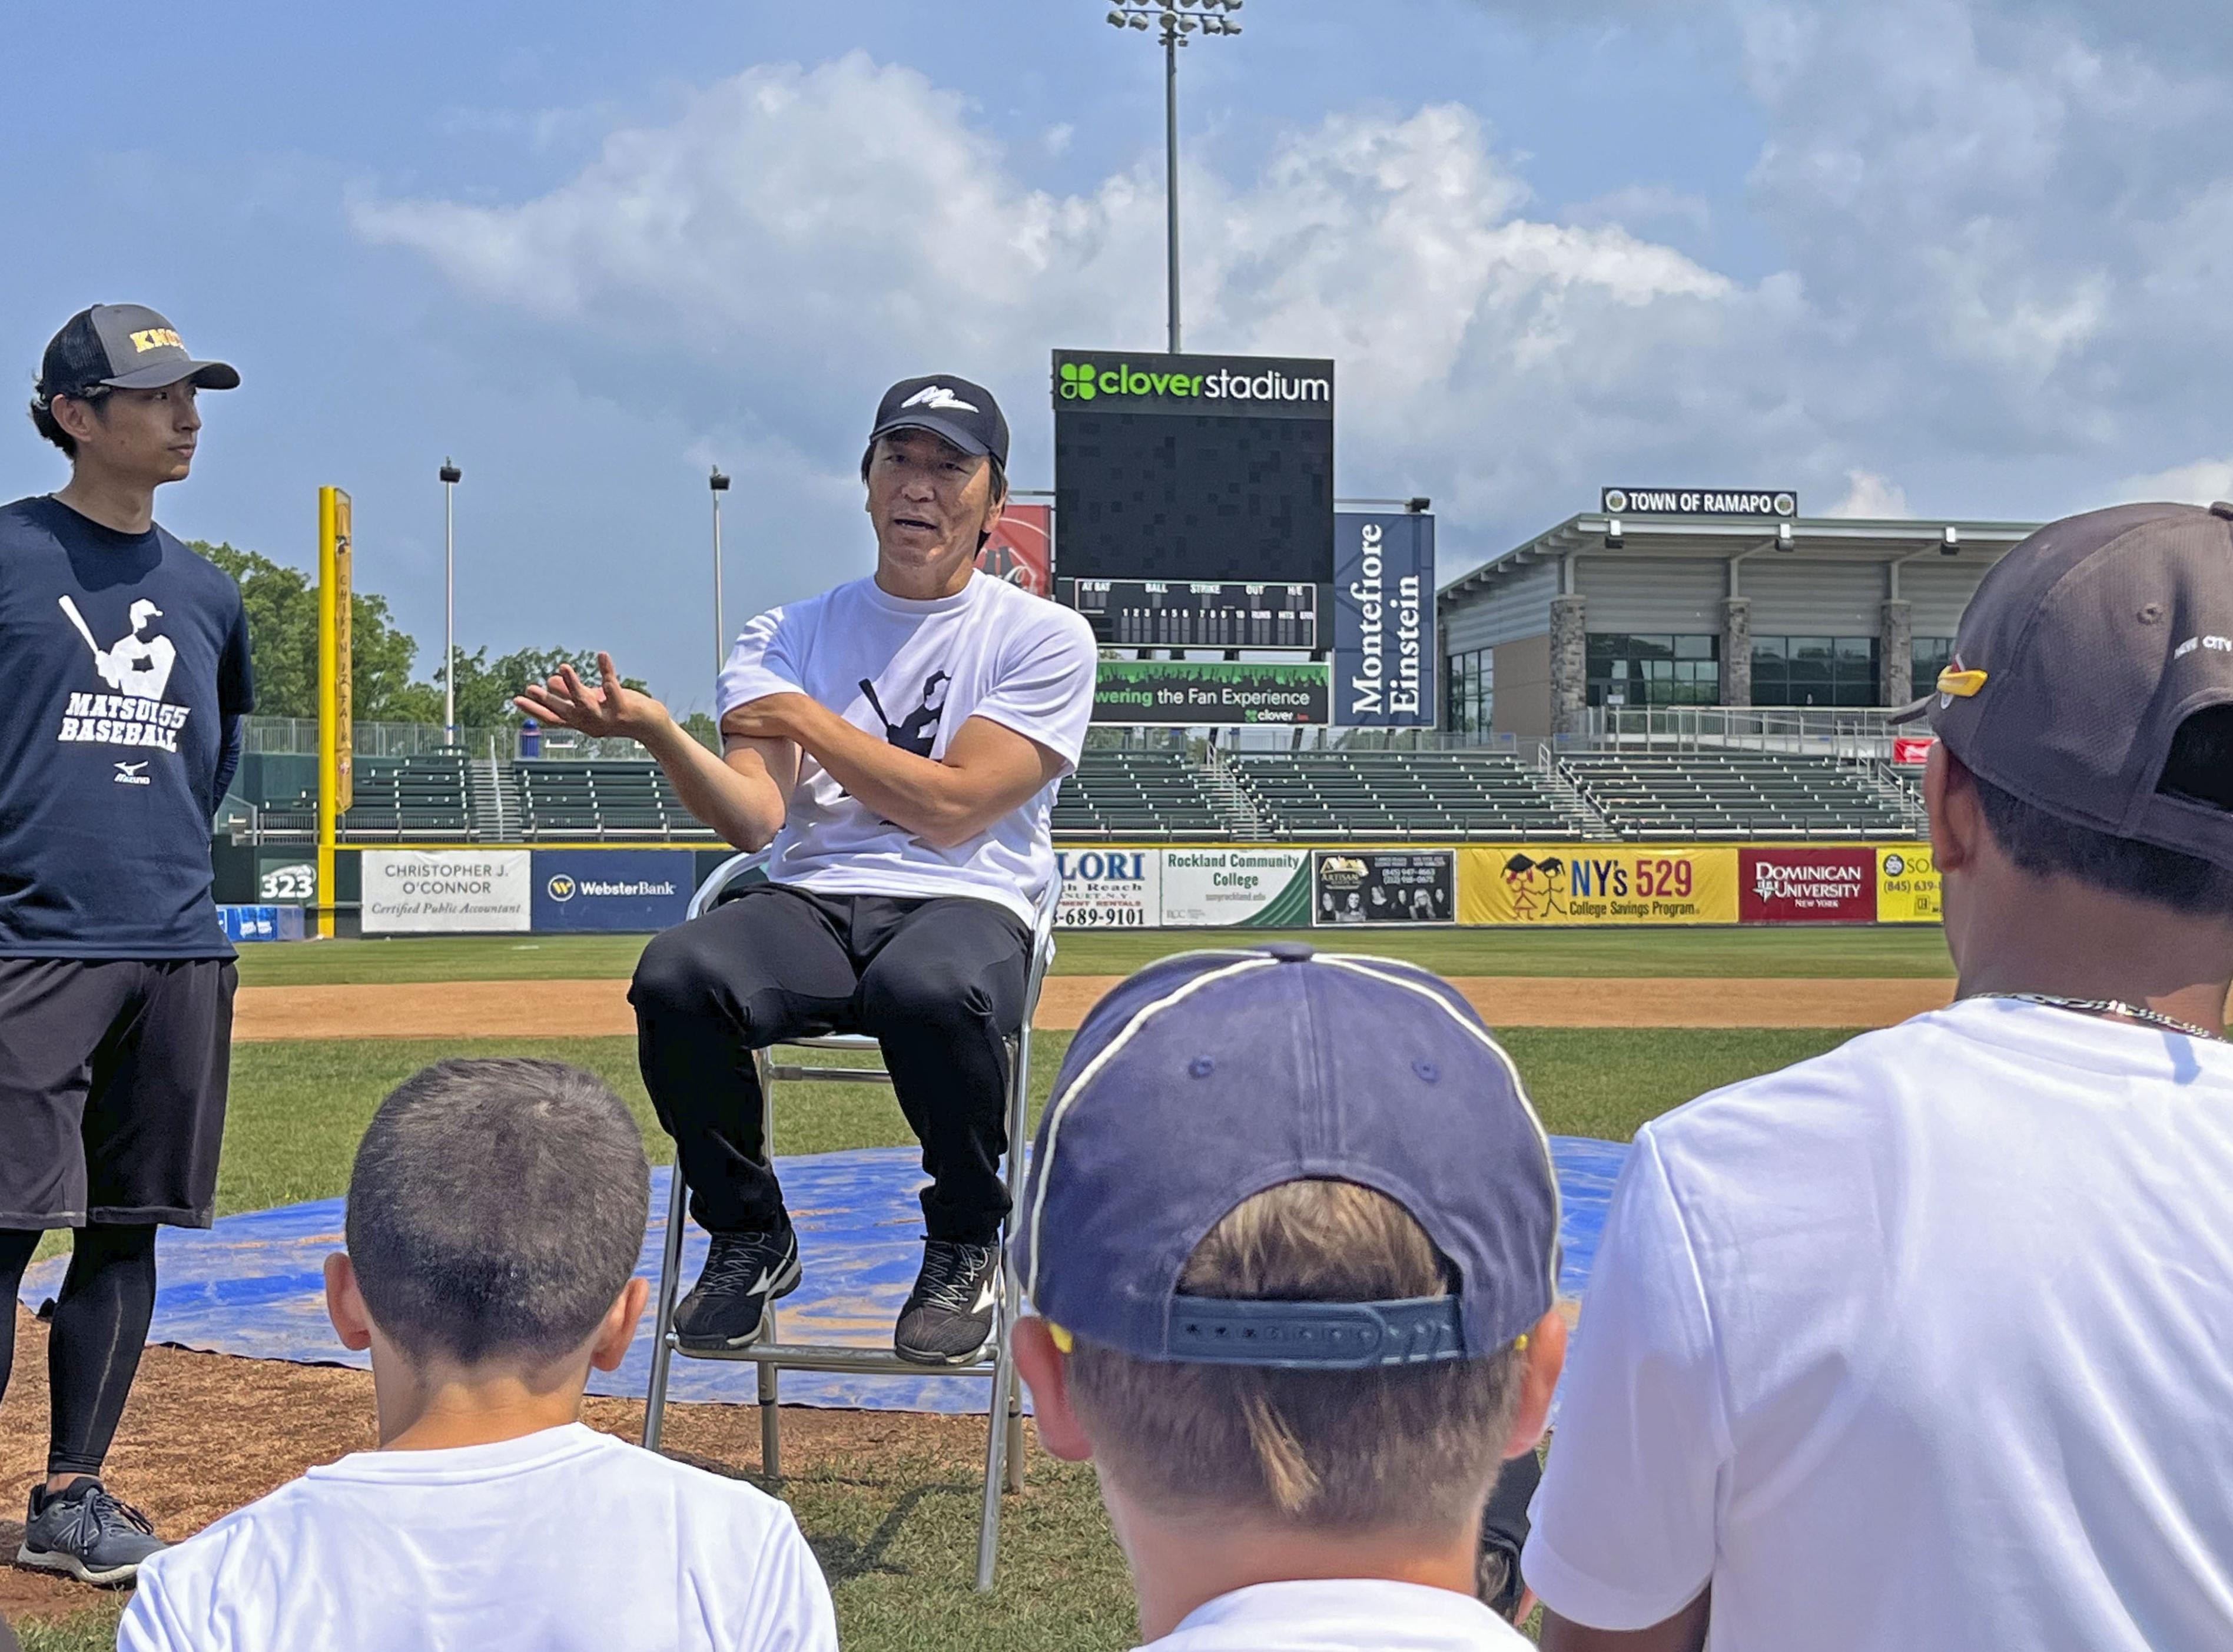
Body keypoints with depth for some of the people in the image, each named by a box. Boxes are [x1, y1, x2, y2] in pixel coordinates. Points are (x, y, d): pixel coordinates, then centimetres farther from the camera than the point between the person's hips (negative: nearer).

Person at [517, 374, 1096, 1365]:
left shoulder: (1045, 638, 7)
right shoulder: (788, 636, 15)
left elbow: (951, 810, -6)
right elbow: (756, 818, -1)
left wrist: (807, 717, -2)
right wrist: (654, 729, -19)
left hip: (965, 906, -3)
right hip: (806, 905, 3)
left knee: (930, 989, -39)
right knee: (675, 978, -30)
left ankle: (965, 1247, -10)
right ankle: (747, 1240, -4)